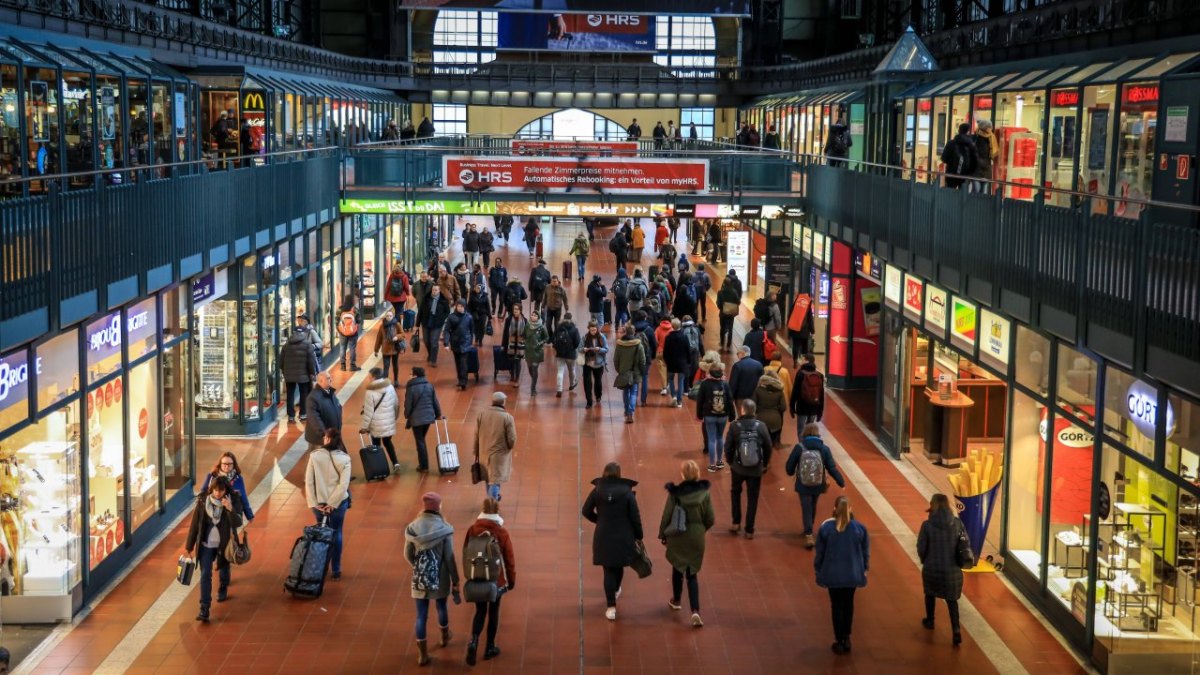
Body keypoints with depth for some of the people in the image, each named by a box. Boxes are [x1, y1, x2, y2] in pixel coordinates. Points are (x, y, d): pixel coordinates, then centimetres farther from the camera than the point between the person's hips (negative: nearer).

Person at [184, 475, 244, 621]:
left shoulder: (234, 500, -14)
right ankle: (204, 609, -9)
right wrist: (189, 546, -1)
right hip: (206, 544, -1)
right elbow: (195, 524, -5)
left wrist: (230, 509, -39)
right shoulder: (203, 500, -13)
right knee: (205, 575, -7)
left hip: (224, 544, 1)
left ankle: (223, 590, 52)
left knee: (223, 569, 21)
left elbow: (238, 523, -22)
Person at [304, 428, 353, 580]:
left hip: (319, 502, 0)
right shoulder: (344, 459, -9)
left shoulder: (314, 456, -8)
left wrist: (313, 503, -8)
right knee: (336, 534, 15)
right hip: (338, 502, 0)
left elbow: (308, 482, -10)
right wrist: (332, 504, -13)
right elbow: (344, 485, -16)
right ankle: (336, 570, 20)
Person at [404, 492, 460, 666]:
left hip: (420, 578, 1)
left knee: (421, 615, 7)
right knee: (441, 607, 24)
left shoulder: (412, 528, -7)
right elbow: (449, 558, -12)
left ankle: (422, 654, 11)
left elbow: (408, 555, 1)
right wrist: (455, 582, -3)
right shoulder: (444, 529, -15)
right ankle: (445, 636, 49)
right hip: (439, 577, -1)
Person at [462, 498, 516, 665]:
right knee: (493, 612, 13)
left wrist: (468, 575, 16)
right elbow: (510, 558, -8)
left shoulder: (472, 530, -8)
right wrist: (511, 580, 6)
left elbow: (465, 554, 2)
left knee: (480, 611, 14)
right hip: (497, 580, -2)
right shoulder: (502, 533, -15)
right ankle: (490, 648, 20)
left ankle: (473, 641, -7)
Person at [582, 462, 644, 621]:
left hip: (603, 536, 0)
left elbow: (586, 511, 1)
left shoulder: (597, 490, -6)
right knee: (619, 566, 23)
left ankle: (611, 606, -3)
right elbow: (635, 516, -7)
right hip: (623, 537, 0)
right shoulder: (627, 492, -9)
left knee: (609, 570, 4)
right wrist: (638, 536, 6)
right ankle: (615, 591, 49)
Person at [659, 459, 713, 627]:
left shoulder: (674, 493, -15)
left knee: (677, 569, 23)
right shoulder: (704, 493, -10)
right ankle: (695, 611, -4)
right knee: (692, 574, 11)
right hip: (696, 538, 1)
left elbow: (666, 516, -10)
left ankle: (676, 601, 41)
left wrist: (662, 534, 7)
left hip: (677, 537, -1)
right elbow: (710, 519, -4)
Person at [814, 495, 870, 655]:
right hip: (852, 574, 2)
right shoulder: (859, 528, -10)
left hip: (832, 575, -1)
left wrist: (818, 570, 9)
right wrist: (864, 568, 17)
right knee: (848, 604, 20)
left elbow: (820, 552, -5)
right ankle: (846, 638, 25)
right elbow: (866, 551, 0)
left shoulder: (826, 527, -13)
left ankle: (839, 641, 13)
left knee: (837, 606, 11)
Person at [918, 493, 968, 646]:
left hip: (931, 567, -1)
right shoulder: (957, 523, -8)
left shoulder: (927, 525, -15)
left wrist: (925, 560, 11)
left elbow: (921, 548, -10)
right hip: (952, 569, 1)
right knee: (951, 599, 14)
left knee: (930, 592, 27)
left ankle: (929, 621, 45)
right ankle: (956, 630, -4)